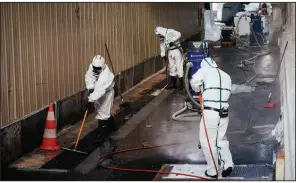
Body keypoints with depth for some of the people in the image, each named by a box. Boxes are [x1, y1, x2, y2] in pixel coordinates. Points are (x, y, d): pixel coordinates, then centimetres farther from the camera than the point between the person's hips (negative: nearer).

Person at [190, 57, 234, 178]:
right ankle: (227, 164, 7)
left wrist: (198, 91, 4)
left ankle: (212, 171, 10)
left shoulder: (204, 70, 2)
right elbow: (227, 94, 12)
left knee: (208, 141, 6)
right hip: (224, 113, 5)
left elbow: (194, 81, -15)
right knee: (221, 139, 21)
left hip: (210, 112, -5)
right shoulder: (226, 76, 17)